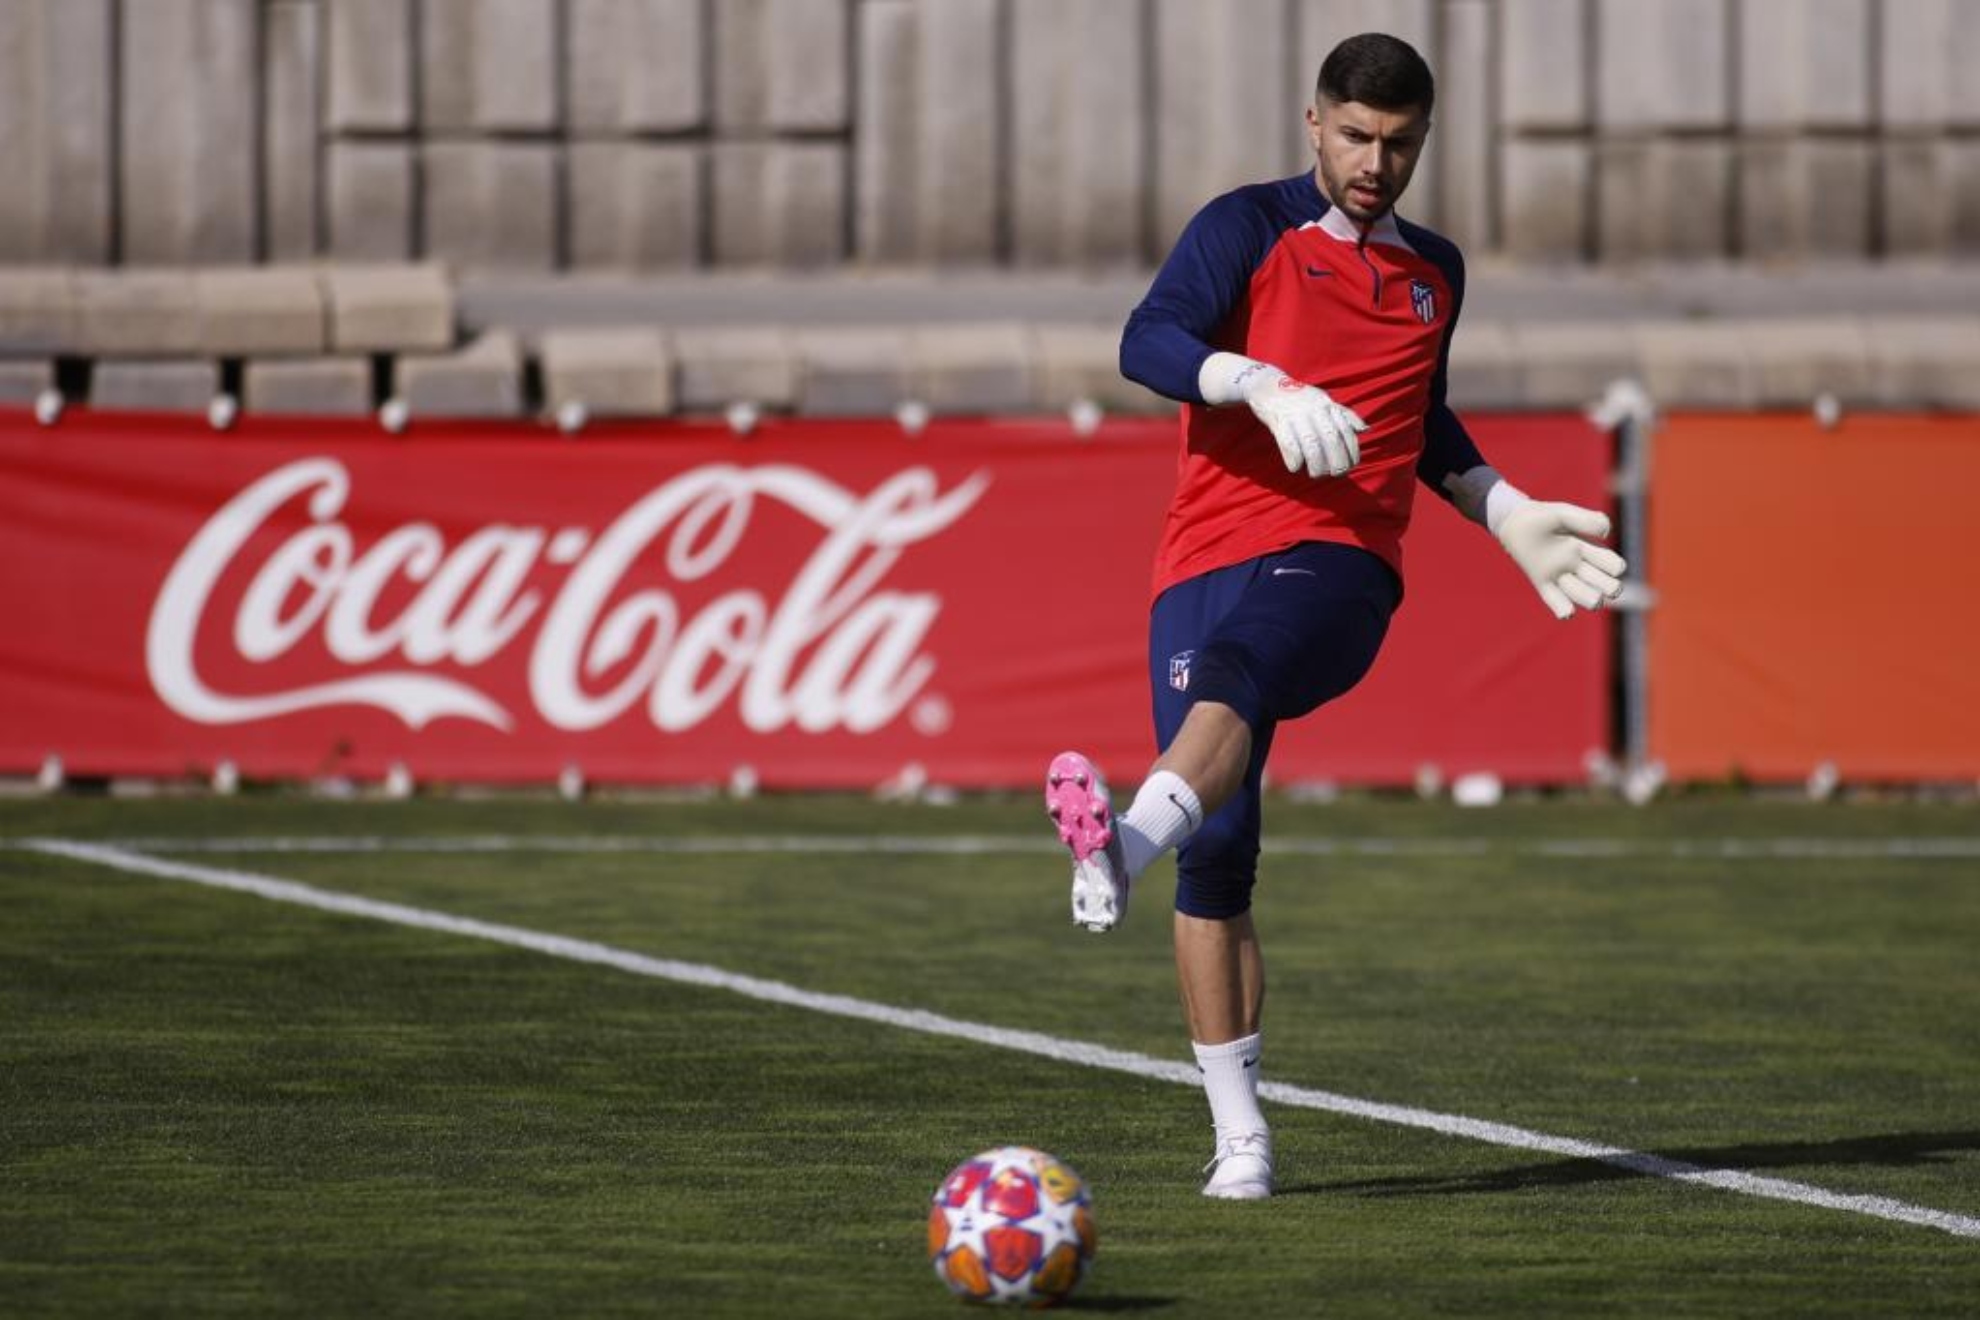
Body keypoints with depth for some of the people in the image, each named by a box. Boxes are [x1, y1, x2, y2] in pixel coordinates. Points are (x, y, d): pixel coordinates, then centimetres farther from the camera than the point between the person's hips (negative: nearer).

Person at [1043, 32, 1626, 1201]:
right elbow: (1149, 341, -11)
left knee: (1231, 671, -36)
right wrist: (1266, 386, -27)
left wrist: (1513, 518, 30)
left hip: (1340, 567, 0)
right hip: (1207, 561, 0)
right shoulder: (1250, 229, 7)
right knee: (1217, 855, -7)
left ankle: (1126, 844, -65)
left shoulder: (1436, 273, 22)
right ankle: (1241, 1136, 0)